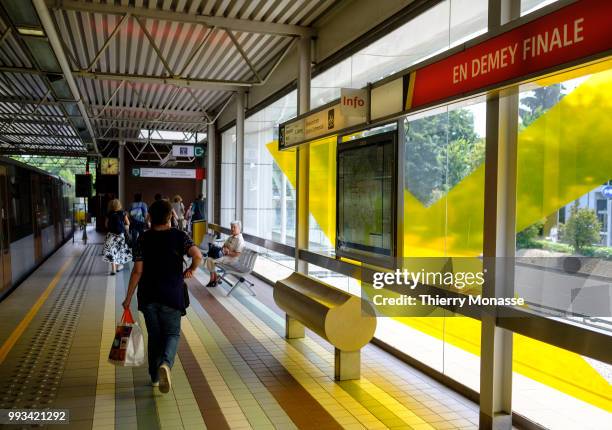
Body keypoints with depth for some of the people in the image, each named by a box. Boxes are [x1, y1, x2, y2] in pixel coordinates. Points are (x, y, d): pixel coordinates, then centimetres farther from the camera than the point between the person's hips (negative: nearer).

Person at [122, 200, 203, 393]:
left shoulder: (143, 239, -1)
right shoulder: (179, 236, -5)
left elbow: (137, 271, -4)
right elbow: (197, 255, -21)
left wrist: (128, 297, 2)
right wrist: (191, 269, 0)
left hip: (148, 296, 2)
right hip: (172, 295, -2)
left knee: (154, 336, 15)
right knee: (172, 333, 9)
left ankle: (155, 377, 23)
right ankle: (165, 363, -18)